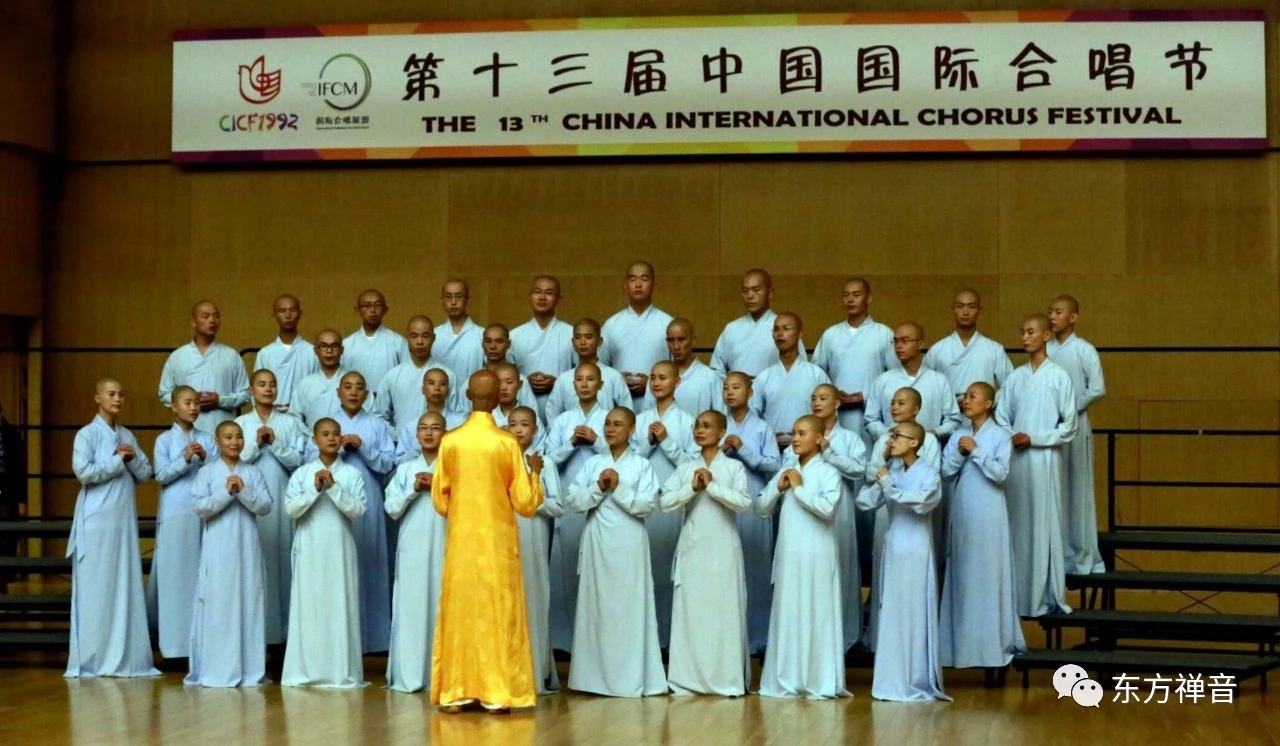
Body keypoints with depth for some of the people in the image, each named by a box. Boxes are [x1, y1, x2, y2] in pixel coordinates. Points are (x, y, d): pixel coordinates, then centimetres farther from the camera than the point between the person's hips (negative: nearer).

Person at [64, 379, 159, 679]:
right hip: (97, 521, -5)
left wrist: (132, 459, -8)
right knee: (96, 589, -3)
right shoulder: (87, 434, -3)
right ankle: (92, 660, 3)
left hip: (125, 520, 6)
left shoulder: (127, 436, 14)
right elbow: (83, 472, -16)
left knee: (127, 587, 4)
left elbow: (146, 474, 11)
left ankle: (127, 657, 8)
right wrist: (118, 460, -9)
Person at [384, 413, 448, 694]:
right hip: (413, 547, 2)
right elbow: (392, 509, 6)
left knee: (443, 606, -4)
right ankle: (409, 675, 2)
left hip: (444, 546, -1)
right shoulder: (405, 469, 12)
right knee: (411, 606, -1)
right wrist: (414, 489, -6)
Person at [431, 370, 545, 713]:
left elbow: (439, 500, 3)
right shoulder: (507, 443, -10)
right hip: (498, 543, -2)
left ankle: (454, 692, 9)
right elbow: (525, 503, -6)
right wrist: (535, 472, 11)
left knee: (460, 612, 8)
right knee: (499, 613, 4)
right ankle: (497, 693, 3)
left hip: (460, 542, 2)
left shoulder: (450, 441, -3)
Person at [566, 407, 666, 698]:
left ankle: (631, 679, 3)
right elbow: (571, 501, 1)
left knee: (630, 608, -1)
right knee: (597, 606, 4)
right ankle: (596, 676, 9)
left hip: (629, 545, -2)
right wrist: (598, 488, -12)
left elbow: (647, 505, -9)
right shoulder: (592, 463, 9)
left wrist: (618, 489, -14)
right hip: (597, 544, 3)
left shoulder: (641, 465, 2)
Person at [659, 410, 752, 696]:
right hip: (693, 548, 3)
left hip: (723, 548, -3)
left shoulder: (734, 467, 1)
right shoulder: (685, 468, 9)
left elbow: (744, 503, -12)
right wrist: (692, 487, -11)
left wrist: (712, 485, -15)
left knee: (724, 611, -1)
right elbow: (664, 502, 0)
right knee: (690, 611, 2)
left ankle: (728, 679, 4)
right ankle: (688, 679, 7)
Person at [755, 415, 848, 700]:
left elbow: (827, 508, -19)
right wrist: (778, 487, -4)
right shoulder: (786, 472, 13)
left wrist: (799, 488, -12)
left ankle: (820, 684, 3)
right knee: (787, 615, 7)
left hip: (817, 555, -5)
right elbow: (761, 508, 12)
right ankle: (786, 682, 13)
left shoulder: (828, 472, -4)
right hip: (788, 554, 5)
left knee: (817, 616, -2)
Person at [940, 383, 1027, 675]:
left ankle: (992, 639, 3)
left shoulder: (1001, 435, -4)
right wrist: (960, 452, -12)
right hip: (962, 512, 5)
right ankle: (963, 640, 14)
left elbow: (1001, 473, -14)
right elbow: (946, 471, 3)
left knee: (988, 573, -2)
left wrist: (976, 451, -16)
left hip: (988, 514, -5)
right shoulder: (958, 435, 9)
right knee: (962, 573, 7)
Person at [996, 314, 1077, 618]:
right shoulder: (1015, 377, 8)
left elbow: (1069, 427, -3)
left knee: (1043, 525, -2)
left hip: (1043, 459, -4)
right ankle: (1016, 593, 13)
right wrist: (1010, 438, -8)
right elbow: (1001, 417, 11)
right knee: (1016, 526, 6)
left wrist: (1034, 439, -10)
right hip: (1015, 459, 4)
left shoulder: (1059, 376, -3)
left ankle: (1046, 596, 3)